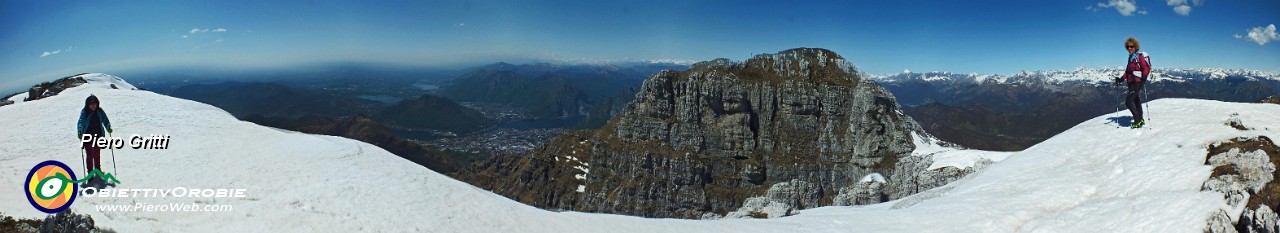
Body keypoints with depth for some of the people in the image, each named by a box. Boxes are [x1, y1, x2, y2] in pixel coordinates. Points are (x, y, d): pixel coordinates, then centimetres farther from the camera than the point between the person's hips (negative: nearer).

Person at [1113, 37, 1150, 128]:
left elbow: (1146, 68, -15)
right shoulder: (1130, 58, 16)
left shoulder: (1140, 56, -8)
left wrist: (1144, 77, -28)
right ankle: (1140, 120, 27)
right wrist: (1121, 79, 12)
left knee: (1128, 101, -16)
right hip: (1131, 83, 9)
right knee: (1136, 102, 16)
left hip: (1137, 82, -9)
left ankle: (1138, 120, -10)